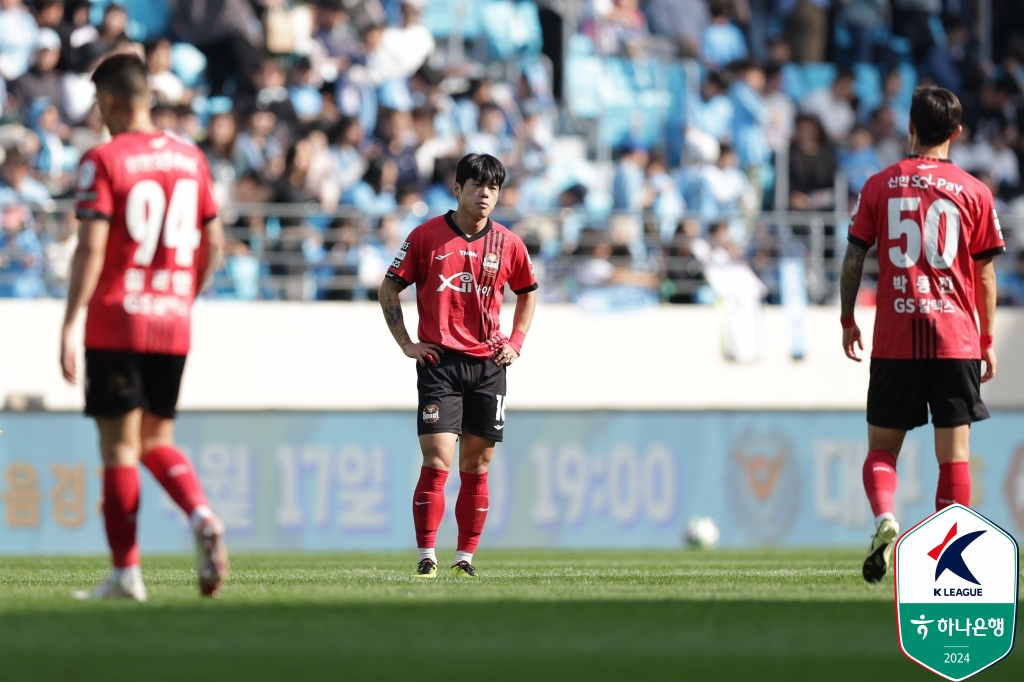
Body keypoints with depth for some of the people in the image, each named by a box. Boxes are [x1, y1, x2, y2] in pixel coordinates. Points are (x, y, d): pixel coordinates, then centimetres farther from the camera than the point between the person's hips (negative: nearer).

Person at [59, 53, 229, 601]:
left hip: (115, 324, -5)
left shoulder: (103, 160, -8)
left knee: (119, 446, 1)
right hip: (172, 327, 5)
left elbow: (91, 250, -14)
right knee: (157, 442, 16)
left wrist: (69, 326, -13)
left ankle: (126, 572, 1)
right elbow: (213, 244, 13)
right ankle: (203, 518, -10)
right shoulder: (189, 158, 9)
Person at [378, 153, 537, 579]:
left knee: (476, 468, 4)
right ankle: (426, 556, -5)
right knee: (436, 463, -10)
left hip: (488, 365, 3)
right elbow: (389, 289, 7)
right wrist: (406, 344, -1)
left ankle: (465, 557, 10)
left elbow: (527, 293, 23)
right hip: (439, 362, -3)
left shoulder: (508, 244, 6)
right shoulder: (427, 236, 0)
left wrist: (516, 343, 12)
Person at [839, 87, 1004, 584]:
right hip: (956, 338, -1)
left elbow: (853, 260, 2)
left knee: (882, 448, 9)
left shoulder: (879, 186, 3)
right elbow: (985, 275, 3)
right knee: (954, 451, 2)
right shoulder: (974, 193, 1)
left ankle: (884, 519, -17)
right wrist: (988, 342, 10)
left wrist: (848, 323, 14)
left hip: (894, 341, 1)